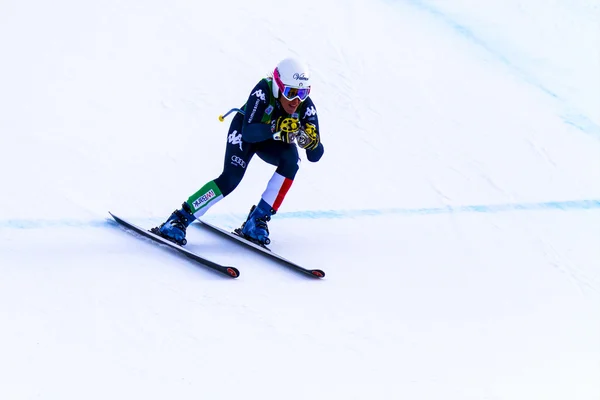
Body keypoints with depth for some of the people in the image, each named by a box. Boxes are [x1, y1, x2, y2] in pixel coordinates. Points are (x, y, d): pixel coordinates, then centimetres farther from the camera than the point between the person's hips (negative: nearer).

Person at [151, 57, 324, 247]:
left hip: (274, 141, 3)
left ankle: (257, 220, -18)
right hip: (246, 130, -3)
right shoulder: (264, 90, -36)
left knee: (291, 161, -29)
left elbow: (315, 156, -27)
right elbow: (248, 132, -44)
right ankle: (179, 219, -14)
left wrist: (311, 140, -49)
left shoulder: (306, 107, -28)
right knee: (230, 179, -25)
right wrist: (276, 127, -58)